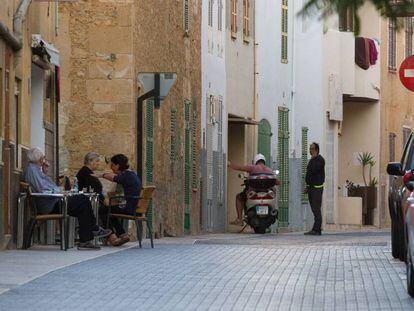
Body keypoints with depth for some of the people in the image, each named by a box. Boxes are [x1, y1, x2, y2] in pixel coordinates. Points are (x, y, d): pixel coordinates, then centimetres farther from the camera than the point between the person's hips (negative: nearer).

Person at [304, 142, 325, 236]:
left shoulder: (320, 159, -8)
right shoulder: (311, 160, 20)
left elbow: (314, 170, -23)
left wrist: (314, 158, -15)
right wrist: (307, 186, 20)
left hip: (317, 187, -9)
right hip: (311, 187, 9)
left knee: (316, 209, -13)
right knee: (314, 209, 7)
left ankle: (316, 229, -17)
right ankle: (318, 229, 9)